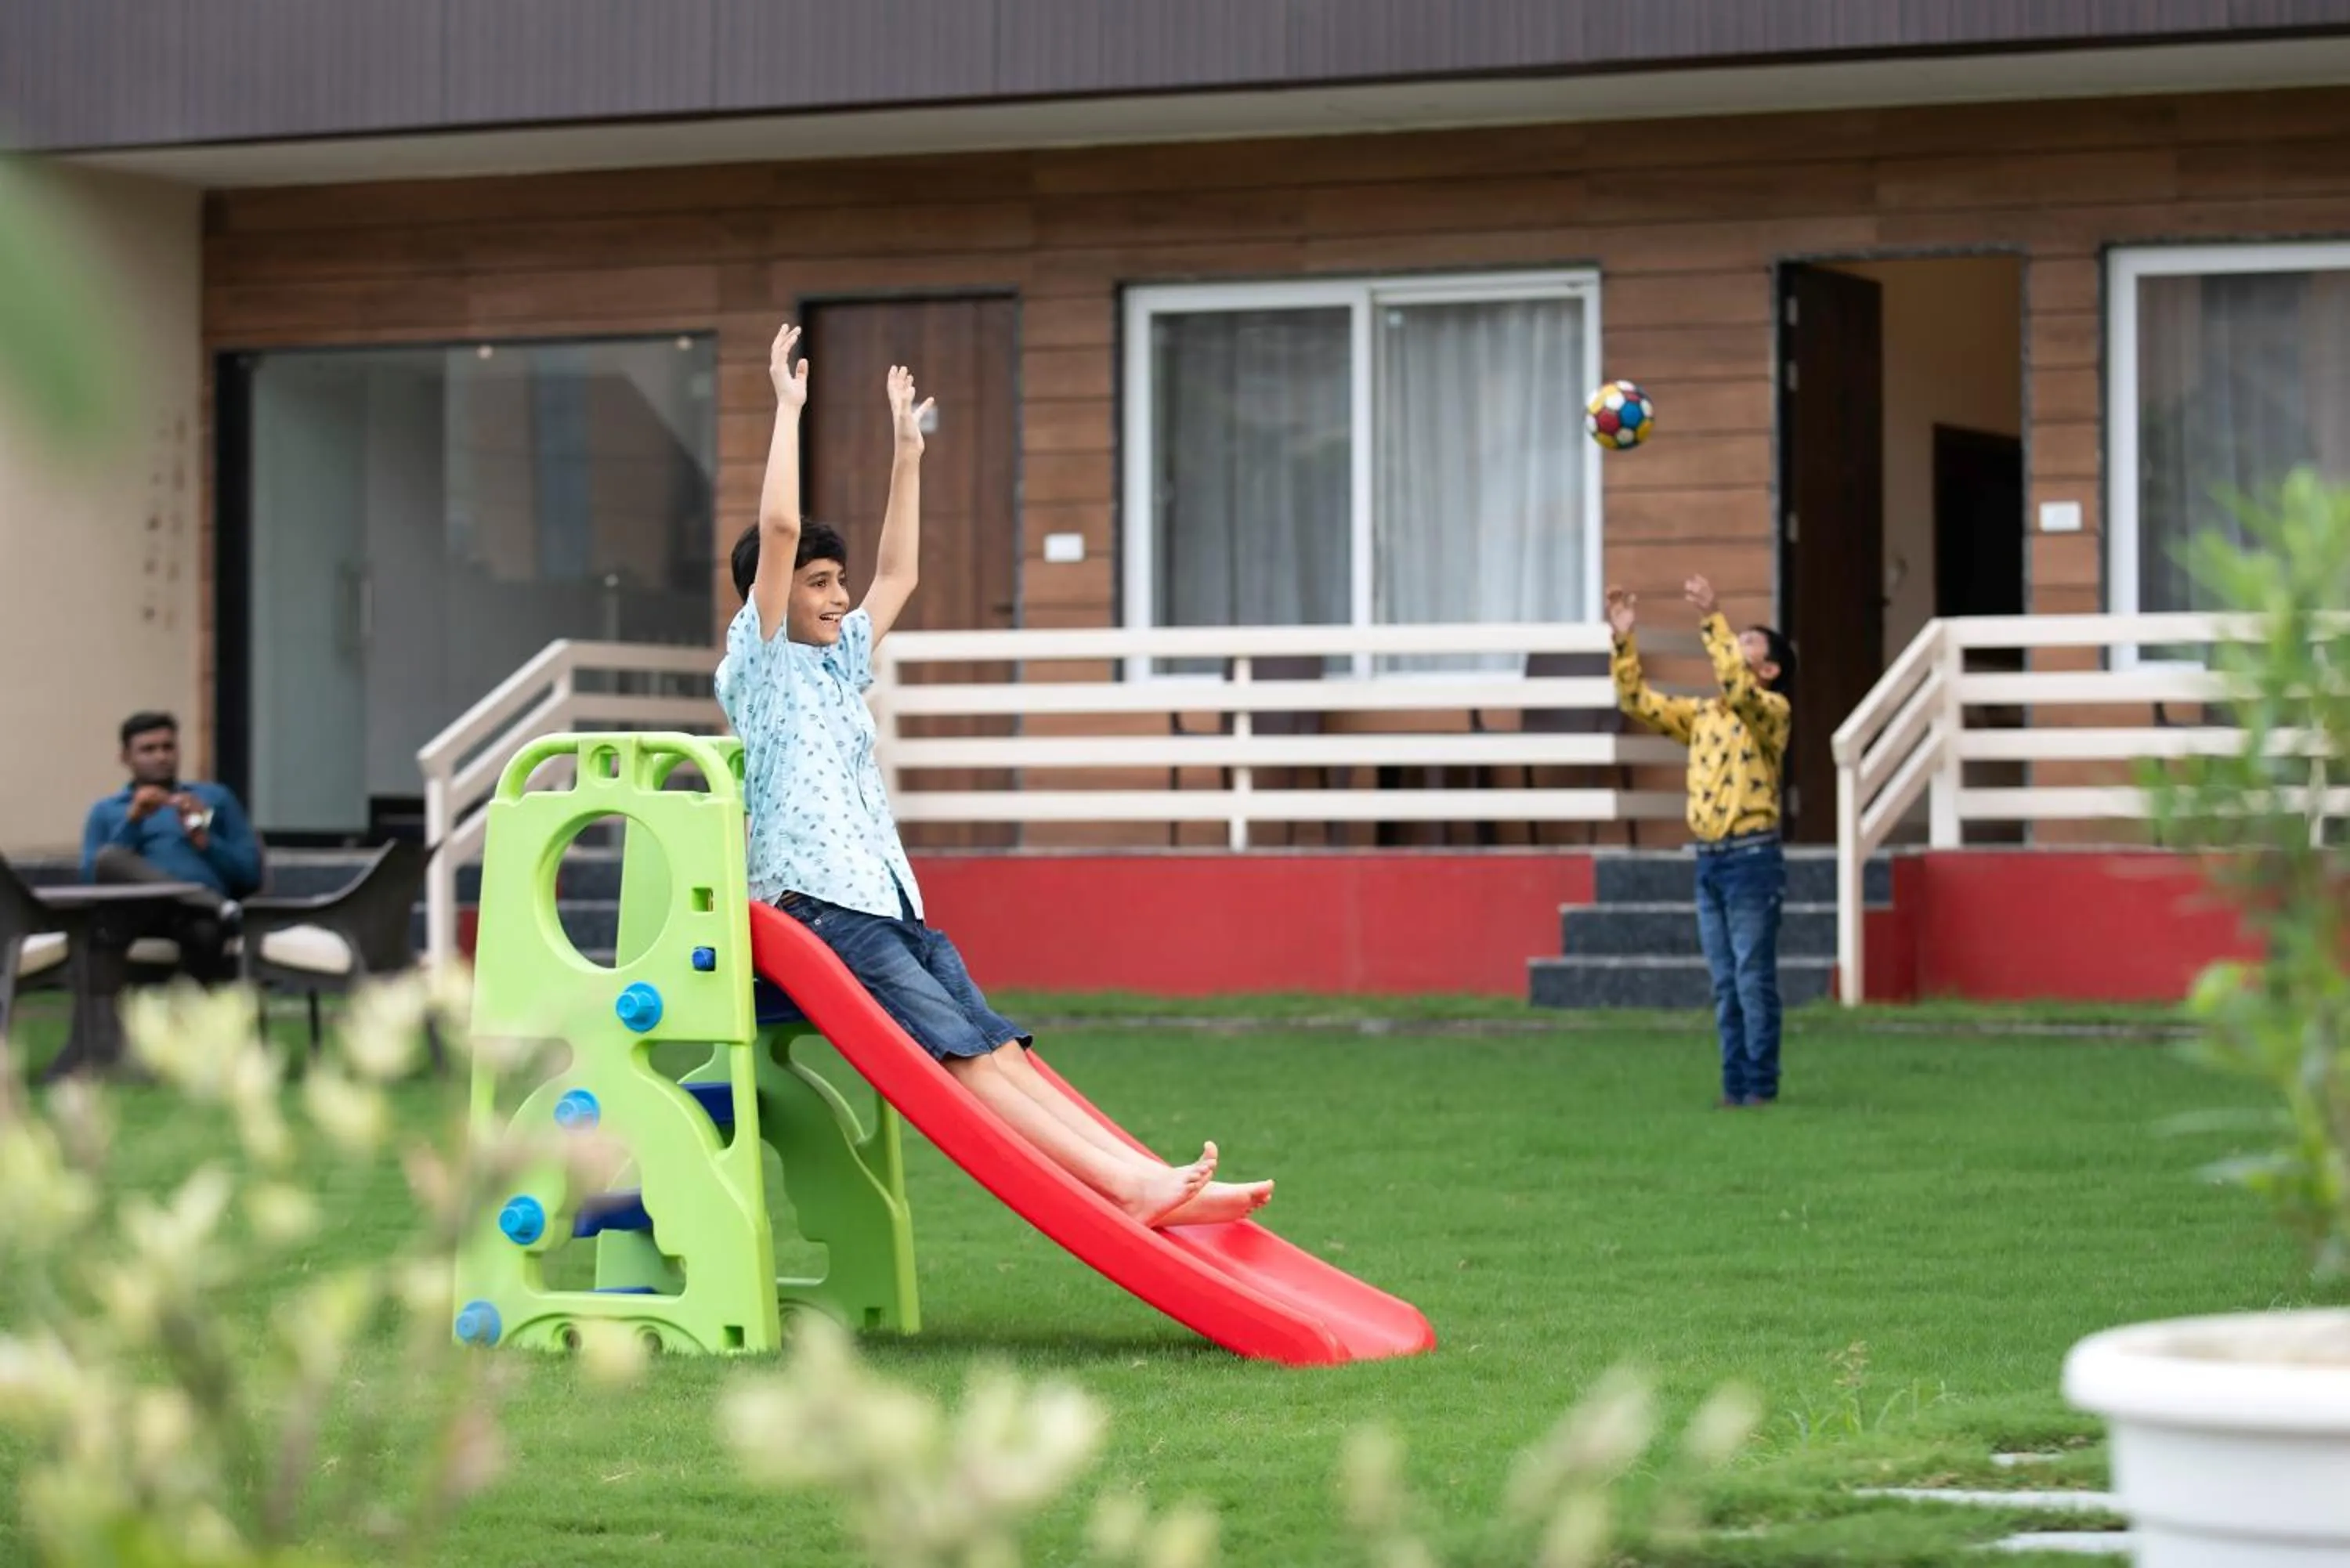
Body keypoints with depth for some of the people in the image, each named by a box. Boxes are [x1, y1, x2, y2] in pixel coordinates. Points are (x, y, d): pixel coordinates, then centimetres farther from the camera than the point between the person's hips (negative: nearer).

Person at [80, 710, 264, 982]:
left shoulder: (216, 798, 27)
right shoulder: (106, 810, 26)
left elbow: (252, 873, 17)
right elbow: (92, 876, 8)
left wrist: (206, 842, 1)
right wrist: (132, 821, 0)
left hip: (201, 909, -1)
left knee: (206, 932, -40)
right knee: (111, 858, -34)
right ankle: (221, 909, -44)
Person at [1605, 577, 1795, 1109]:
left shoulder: (1773, 710, -6)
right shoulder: (1702, 713, 14)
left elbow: (1736, 687, -26)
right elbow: (1639, 701, 12)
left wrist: (1711, 621, -29)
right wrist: (1623, 641, 1)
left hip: (1752, 859, -7)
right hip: (1709, 861, 7)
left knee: (1754, 980, -4)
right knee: (1725, 984, 9)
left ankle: (1760, 1086, 0)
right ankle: (1734, 1084, 12)